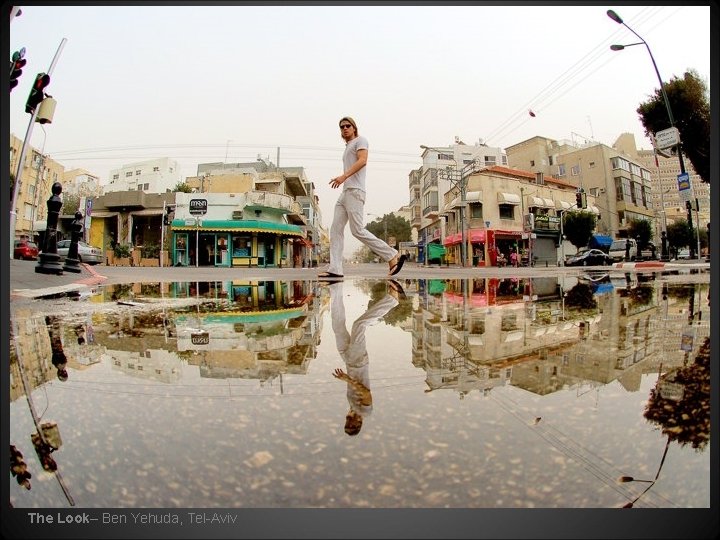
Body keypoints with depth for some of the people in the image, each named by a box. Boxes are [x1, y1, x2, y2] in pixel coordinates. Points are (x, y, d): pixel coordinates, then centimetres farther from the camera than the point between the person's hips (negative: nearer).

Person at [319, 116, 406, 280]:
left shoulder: (360, 140, 5)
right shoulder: (348, 148, 30)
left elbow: (363, 160, -14)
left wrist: (343, 176, -25)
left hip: (354, 191, -9)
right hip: (345, 193, 9)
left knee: (358, 230, -15)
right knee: (336, 229, -2)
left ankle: (393, 256, -9)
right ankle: (335, 269, -7)